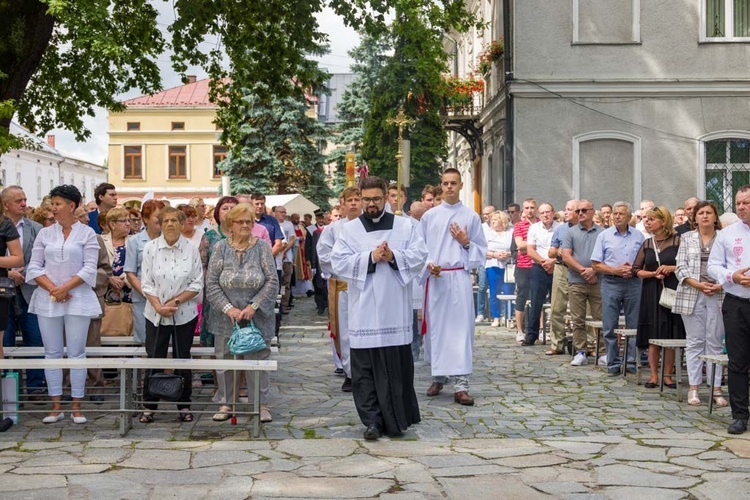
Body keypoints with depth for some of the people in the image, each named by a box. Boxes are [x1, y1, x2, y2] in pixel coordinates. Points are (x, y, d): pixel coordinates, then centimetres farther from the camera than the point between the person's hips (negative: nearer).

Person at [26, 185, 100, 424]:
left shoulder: (87, 233, 1)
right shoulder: (45, 233, 9)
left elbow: (89, 269, -6)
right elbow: (34, 267, 5)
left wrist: (65, 287, -14)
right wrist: (53, 289, -9)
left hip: (77, 300, -3)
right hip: (47, 300, 3)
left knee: (76, 353, 0)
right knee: (52, 353, 6)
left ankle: (76, 406, 7)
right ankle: (56, 406, 13)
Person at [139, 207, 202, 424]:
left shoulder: (191, 249, -3)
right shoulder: (150, 248, -2)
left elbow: (197, 284, -3)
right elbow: (146, 283, -3)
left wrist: (176, 301, -13)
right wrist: (158, 306, -15)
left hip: (185, 314, 0)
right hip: (156, 314, 0)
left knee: (183, 359, 9)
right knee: (154, 358, 3)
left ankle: (184, 405, 20)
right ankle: (149, 407, 14)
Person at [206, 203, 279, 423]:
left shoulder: (262, 248, 1)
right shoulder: (221, 248, 2)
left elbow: (272, 282, -3)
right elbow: (211, 283, -1)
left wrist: (253, 306, -11)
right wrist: (228, 308, -11)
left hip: (256, 318, -1)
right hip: (226, 317, 1)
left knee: (258, 359, 1)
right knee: (225, 359, 6)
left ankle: (262, 404, 10)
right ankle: (227, 403, 17)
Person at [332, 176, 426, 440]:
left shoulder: (405, 226, 9)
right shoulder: (349, 229, 8)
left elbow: (419, 256, 0)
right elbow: (339, 262, -3)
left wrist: (393, 257, -16)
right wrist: (371, 257, -14)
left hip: (395, 311, 0)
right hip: (364, 313, 0)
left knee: (398, 365, 4)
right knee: (365, 368, -2)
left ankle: (397, 418, 17)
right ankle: (372, 421, 3)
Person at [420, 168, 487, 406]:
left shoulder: (471, 216, 8)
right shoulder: (429, 216, 9)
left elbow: (481, 251, 11)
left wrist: (466, 243, -7)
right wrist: (428, 264, -7)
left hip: (460, 278, -1)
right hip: (435, 279, 1)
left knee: (461, 328, -7)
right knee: (436, 327, 5)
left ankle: (461, 385, -8)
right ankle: (439, 377, 20)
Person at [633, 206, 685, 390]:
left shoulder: (677, 241, -2)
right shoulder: (647, 244, 9)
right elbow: (637, 270, 8)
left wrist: (671, 268, -15)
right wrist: (653, 274, -7)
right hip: (651, 293, 3)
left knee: (671, 335, 1)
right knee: (652, 335, 2)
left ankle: (667, 375, 12)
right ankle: (654, 375, 10)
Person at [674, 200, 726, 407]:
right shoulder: (687, 238, 8)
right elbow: (681, 268, 3)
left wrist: (720, 285, -13)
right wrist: (698, 284, -11)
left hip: (718, 295, -1)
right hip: (692, 295, 1)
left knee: (715, 341, 2)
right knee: (694, 341, 3)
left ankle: (716, 389, 6)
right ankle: (693, 388, 7)